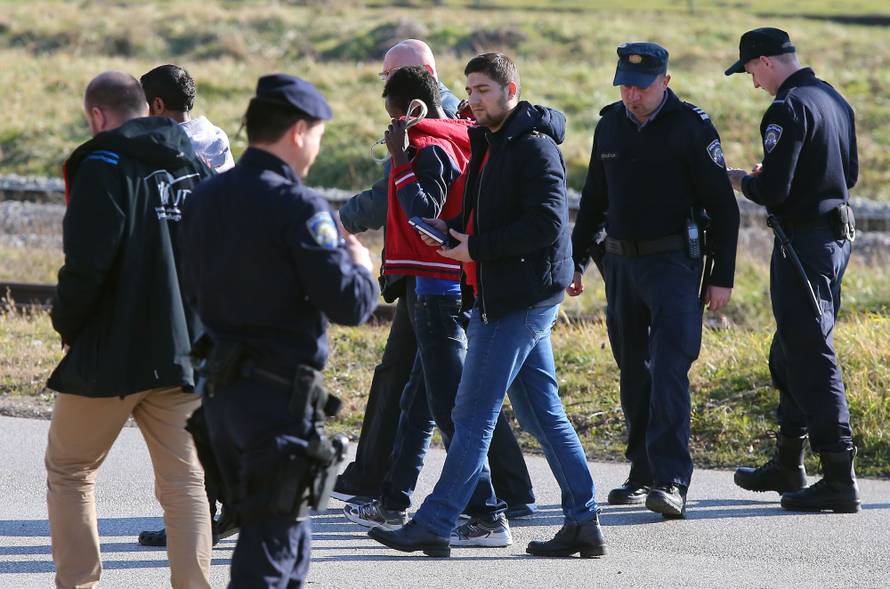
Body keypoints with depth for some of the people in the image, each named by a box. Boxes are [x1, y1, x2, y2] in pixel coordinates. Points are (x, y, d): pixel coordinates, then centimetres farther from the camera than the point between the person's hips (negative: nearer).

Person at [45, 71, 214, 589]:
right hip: (185, 352, 5)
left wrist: (67, 325, -2)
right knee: (185, 481, 6)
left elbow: (86, 265, -17)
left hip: (112, 354, -5)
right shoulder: (196, 169, 10)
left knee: (70, 470, 11)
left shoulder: (103, 168, -10)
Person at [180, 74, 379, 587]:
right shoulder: (298, 207, -16)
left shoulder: (205, 198, 7)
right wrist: (361, 267, 3)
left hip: (222, 387, 8)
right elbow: (349, 304, -18)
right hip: (282, 392, -8)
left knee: (288, 542, 20)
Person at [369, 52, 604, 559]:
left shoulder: (535, 147, -14)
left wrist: (476, 247, -20)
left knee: (474, 415, -8)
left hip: (519, 300, -10)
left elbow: (546, 223, -22)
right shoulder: (489, 144, 17)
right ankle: (584, 522, 12)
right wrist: (451, 228, 4)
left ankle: (434, 526, -7)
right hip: (509, 295, 10)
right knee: (543, 413, 10)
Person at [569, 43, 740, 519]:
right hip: (621, 263, 6)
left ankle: (671, 482, -21)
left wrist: (722, 277, -9)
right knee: (634, 373, 10)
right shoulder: (609, 126, 9)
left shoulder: (692, 127, -7)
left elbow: (722, 206, -6)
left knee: (669, 371, -15)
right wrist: (576, 261, 18)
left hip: (673, 262, -6)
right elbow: (594, 200, 22)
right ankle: (643, 475, 19)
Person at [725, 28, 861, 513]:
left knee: (811, 358, -8)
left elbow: (773, 191, -22)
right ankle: (787, 466, 27)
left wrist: (741, 181, -1)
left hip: (804, 243, -10)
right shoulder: (834, 101, 11)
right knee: (790, 354, 19)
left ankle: (839, 478, -11)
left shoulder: (787, 111, -17)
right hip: (837, 234, 10)